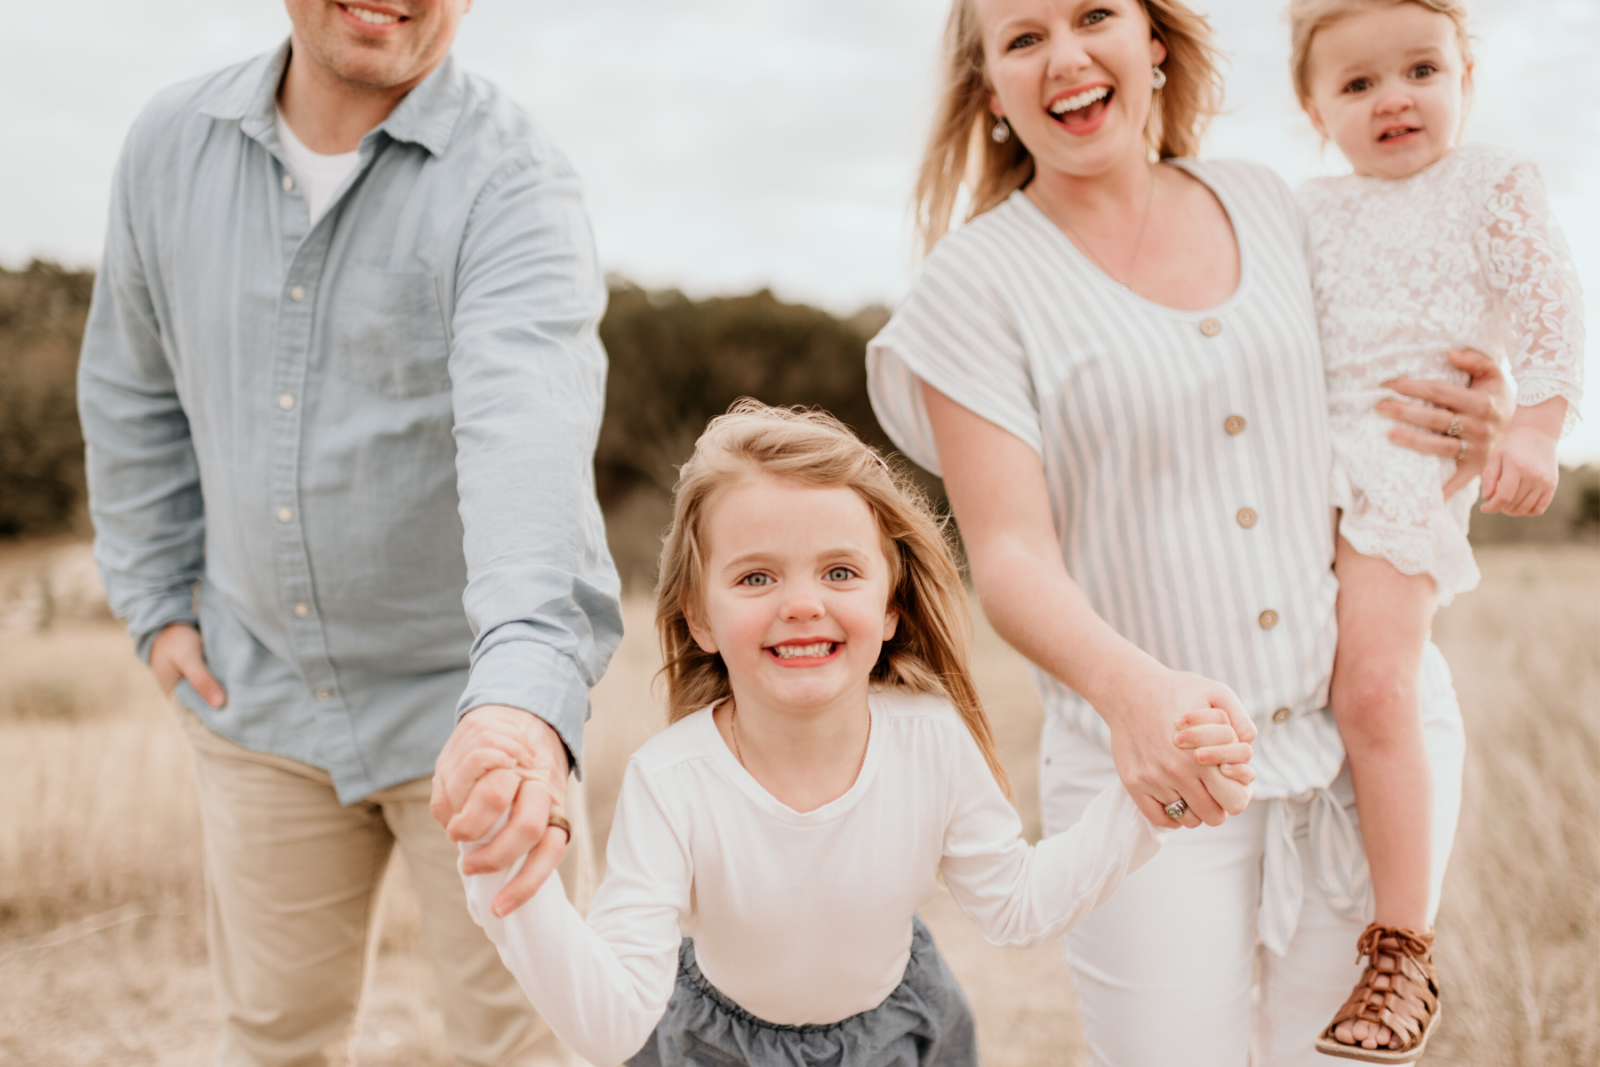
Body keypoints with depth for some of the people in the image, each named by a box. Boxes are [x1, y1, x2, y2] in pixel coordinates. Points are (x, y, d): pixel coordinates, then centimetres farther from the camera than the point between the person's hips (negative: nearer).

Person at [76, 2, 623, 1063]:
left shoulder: (512, 182, -18)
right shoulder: (173, 144, -1)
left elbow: (527, 430, -36)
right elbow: (133, 391, 12)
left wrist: (526, 686, -50)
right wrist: (156, 600, 9)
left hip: (469, 702, -4)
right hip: (260, 699, 4)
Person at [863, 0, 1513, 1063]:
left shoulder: (1270, 203, 7)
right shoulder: (975, 285, -7)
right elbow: (1012, 557, -14)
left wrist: (1466, 432, -1)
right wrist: (1129, 686, -33)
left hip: (1375, 735, 4)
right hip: (1161, 770, -3)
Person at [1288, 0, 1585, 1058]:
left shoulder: (1496, 186, 6)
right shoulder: (1310, 210, 16)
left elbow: (1553, 313, 2)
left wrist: (1535, 427, -8)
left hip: (1409, 464, -6)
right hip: (1301, 458, 6)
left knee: (1374, 685, -19)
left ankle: (1405, 951, -8)